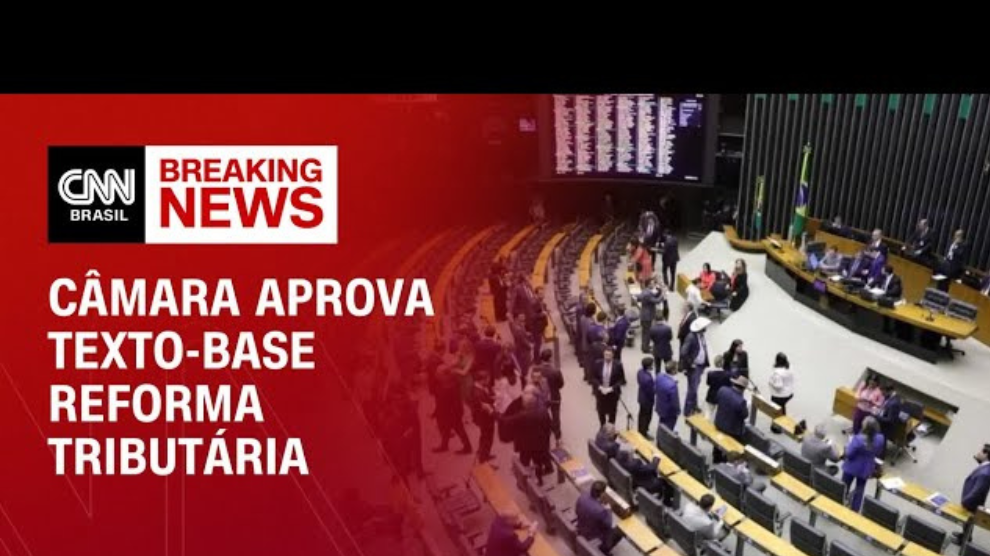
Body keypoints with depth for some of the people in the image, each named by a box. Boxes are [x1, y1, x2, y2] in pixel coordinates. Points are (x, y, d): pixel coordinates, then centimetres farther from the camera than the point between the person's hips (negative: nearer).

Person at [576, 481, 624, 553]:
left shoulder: (582, 497, -20)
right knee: (619, 532, 12)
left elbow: (576, 511, 0)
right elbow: (608, 524, -18)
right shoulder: (600, 510, -37)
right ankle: (603, 550, 23)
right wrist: (607, 509, -7)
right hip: (593, 536, -6)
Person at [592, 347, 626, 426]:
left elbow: (622, 380, -8)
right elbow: (593, 378, 0)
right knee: (601, 411, 14)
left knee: (612, 412, 13)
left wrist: (612, 388, -19)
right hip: (600, 392, 1)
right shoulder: (598, 364, -9)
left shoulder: (618, 365, -14)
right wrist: (600, 387, -16)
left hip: (613, 393, -1)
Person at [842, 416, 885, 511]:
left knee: (844, 488, 19)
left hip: (852, 467, -3)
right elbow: (878, 453, -1)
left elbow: (849, 454, -25)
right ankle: (854, 511, 35)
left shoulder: (858, 439, -34)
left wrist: (848, 447, -7)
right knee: (859, 491, 22)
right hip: (865, 469, 3)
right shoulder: (880, 439, -19)